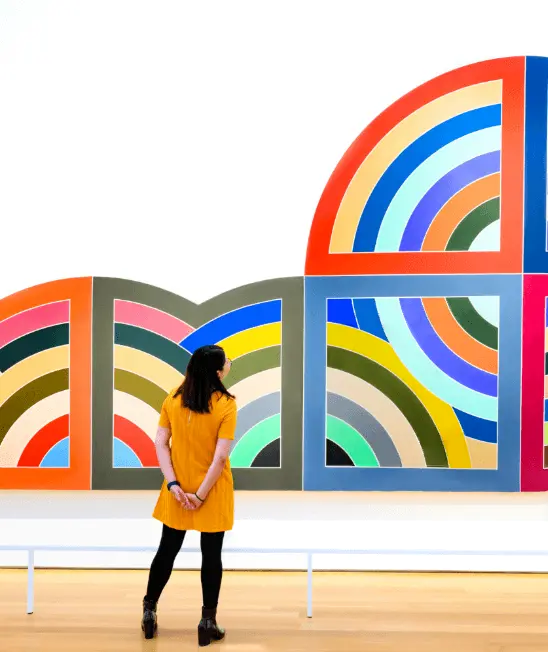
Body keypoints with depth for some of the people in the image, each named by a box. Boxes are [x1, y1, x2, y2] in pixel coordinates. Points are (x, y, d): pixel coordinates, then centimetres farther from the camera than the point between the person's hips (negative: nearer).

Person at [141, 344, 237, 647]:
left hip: (178, 489, 3)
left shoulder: (174, 399, -3)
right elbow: (221, 456, -18)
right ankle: (208, 621, 17)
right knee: (211, 555, 9)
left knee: (167, 550, 17)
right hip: (213, 492, -3)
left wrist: (173, 484, -7)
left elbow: (160, 443, -6)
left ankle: (149, 611, 28)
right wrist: (202, 493, -13)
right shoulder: (226, 404, -14)